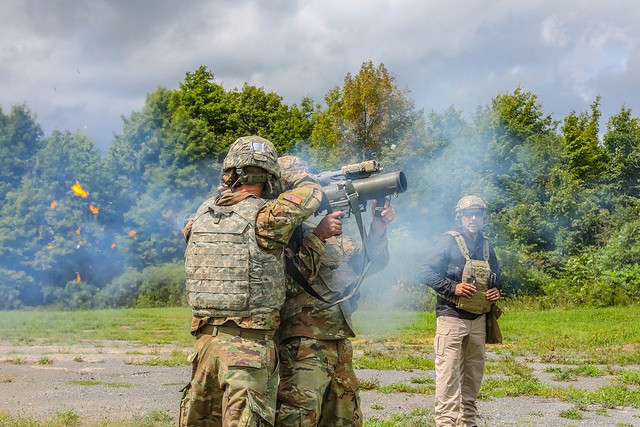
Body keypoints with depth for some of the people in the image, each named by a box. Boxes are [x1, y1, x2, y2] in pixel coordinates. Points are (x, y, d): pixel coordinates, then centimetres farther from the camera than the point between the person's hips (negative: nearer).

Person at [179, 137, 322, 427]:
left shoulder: (202, 213, 5)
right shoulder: (264, 216, -12)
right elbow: (310, 191, -1)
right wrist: (292, 178, 19)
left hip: (204, 340, 6)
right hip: (248, 345, -6)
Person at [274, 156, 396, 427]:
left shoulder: (319, 229, 18)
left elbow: (368, 263, 18)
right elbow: (291, 284, -20)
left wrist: (377, 229, 1)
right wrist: (318, 237, -19)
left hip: (340, 346, 8)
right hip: (302, 346, -8)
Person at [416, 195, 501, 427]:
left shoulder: (486, 246, 14)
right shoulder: (449, 241, -5)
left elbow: (495, 277, 26)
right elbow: (425, 272, -10)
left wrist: (496, 291, 4)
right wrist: (453, 287, -19)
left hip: (478, 320, 7)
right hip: (451, 318, -7)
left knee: (474, 373, 12)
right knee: (448, 372, -10)